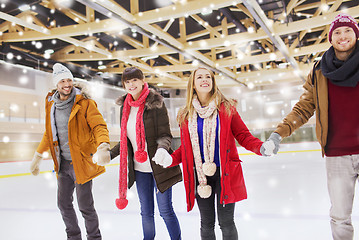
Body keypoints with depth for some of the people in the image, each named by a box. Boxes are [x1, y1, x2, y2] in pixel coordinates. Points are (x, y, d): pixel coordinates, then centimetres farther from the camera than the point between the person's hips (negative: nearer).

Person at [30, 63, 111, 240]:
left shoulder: (84, 103, -12)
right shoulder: (51, 104, 6)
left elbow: (99, 126, -18)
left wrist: (103, 146, -37)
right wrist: (38, 156, 23)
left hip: (81, 162, -6)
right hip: (63, 163, 6)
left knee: (85, 206, 1)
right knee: (64, 204, 16)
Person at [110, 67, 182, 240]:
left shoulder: (155, 102, -11)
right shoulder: (125, 106, 6)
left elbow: (165, 135, -12)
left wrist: (162, 149, -32)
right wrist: (109, 154, 7)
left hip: (159, 166, -5)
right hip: (139, 168, 5)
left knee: (165, 210, 5)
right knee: (146, 212, 15)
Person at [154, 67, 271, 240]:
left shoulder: (226, 108, 0)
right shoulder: (185, 115, 5)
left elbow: (243, 136, 0)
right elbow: (185, 147, 11)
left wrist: (261, 148, -19)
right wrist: (170, 159, -7)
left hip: (225, 174, -2)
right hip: (199, 175, 2)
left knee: (226, 223, 6)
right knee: (207, 224, 14)